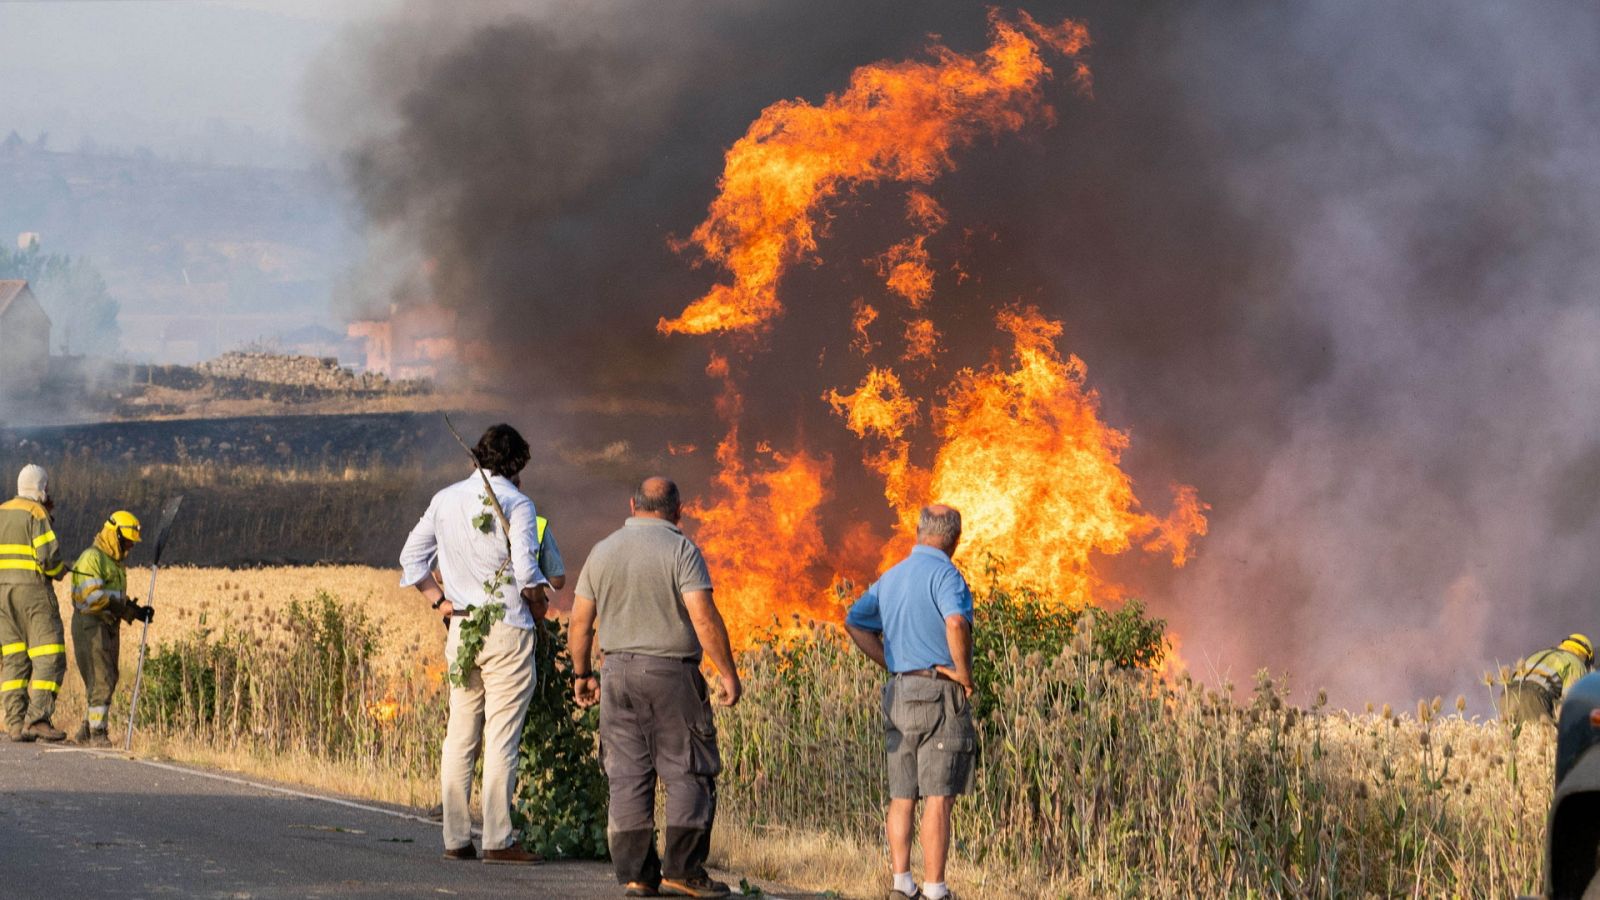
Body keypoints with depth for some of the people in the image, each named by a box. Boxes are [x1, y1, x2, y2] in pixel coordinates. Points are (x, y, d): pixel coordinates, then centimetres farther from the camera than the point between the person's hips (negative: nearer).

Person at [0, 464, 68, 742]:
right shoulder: (37, 513, -8)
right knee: (49, 657, -6)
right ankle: (37, 718, -19)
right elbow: (49, 556, -16)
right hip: (33, 589, -7)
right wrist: (59, 571, 4)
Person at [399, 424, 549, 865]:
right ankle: (497, 840, -4)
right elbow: (527, 572, -16)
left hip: (461, 630, 5)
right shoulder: (516, 504, -9)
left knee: (459, 735, 8)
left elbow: (411, 559, 12)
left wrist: (440, 600, 11)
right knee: (501, 737, -3)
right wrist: (538, 609, 1)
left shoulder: (446, 500, 8)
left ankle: (456, 838, 9)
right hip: (508, 631, -5)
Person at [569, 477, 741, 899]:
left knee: (628, 777, 5)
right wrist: (728, 673, -12)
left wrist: (582, 674, 21)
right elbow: (703, 616, -17)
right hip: (671, 673, -4)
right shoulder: (681, 550, -8)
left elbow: (580, 619, 10)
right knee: (689, 773, 2)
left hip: (618, 673, 5)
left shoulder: (602, 551, 8)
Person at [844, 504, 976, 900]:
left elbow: (855, 622, 20)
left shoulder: (891, 577, 13)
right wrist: (963, 674, -15)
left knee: (902, 797, 10)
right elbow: (956, 623, -29)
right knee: (939, 798, -6)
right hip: (940, 694, -7)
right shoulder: (944, 574, -11)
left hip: (899, 693, 7)